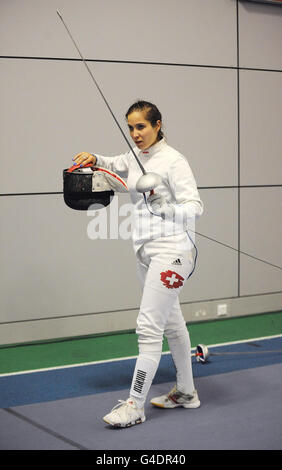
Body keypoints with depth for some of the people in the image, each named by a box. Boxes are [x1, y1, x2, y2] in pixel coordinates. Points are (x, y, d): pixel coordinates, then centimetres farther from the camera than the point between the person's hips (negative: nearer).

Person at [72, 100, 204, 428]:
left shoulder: (173, 160, -14)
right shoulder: (136, 156, 7)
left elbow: (194, 207, -15)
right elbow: (112, 166, 23)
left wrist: (163, 207, -30)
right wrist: (93, 159, 2)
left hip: (170, 250, -8)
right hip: (146, 250, 8)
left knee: (149, 327, -8)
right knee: (171, 322, 17)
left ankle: (134, 406, -2)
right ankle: (186, 392, 30)